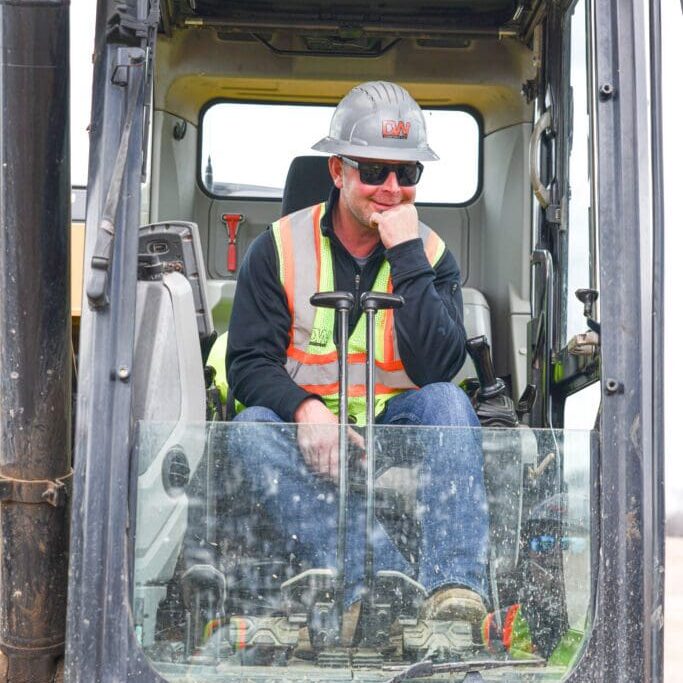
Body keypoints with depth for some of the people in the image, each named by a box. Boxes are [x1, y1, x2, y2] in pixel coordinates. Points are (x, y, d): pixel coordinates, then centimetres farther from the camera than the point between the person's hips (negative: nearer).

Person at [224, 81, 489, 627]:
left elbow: (440, 368, -15)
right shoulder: (281, 247, 0)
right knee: (254, 428, -31)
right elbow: (248, 362, -6)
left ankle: (455, 590, -42)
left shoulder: (432, 255, 1)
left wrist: (406, 256, -19)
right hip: (306, 431, 0)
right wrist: (304, 409, -26)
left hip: (397, 428, 1)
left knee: (448, 402, -29)